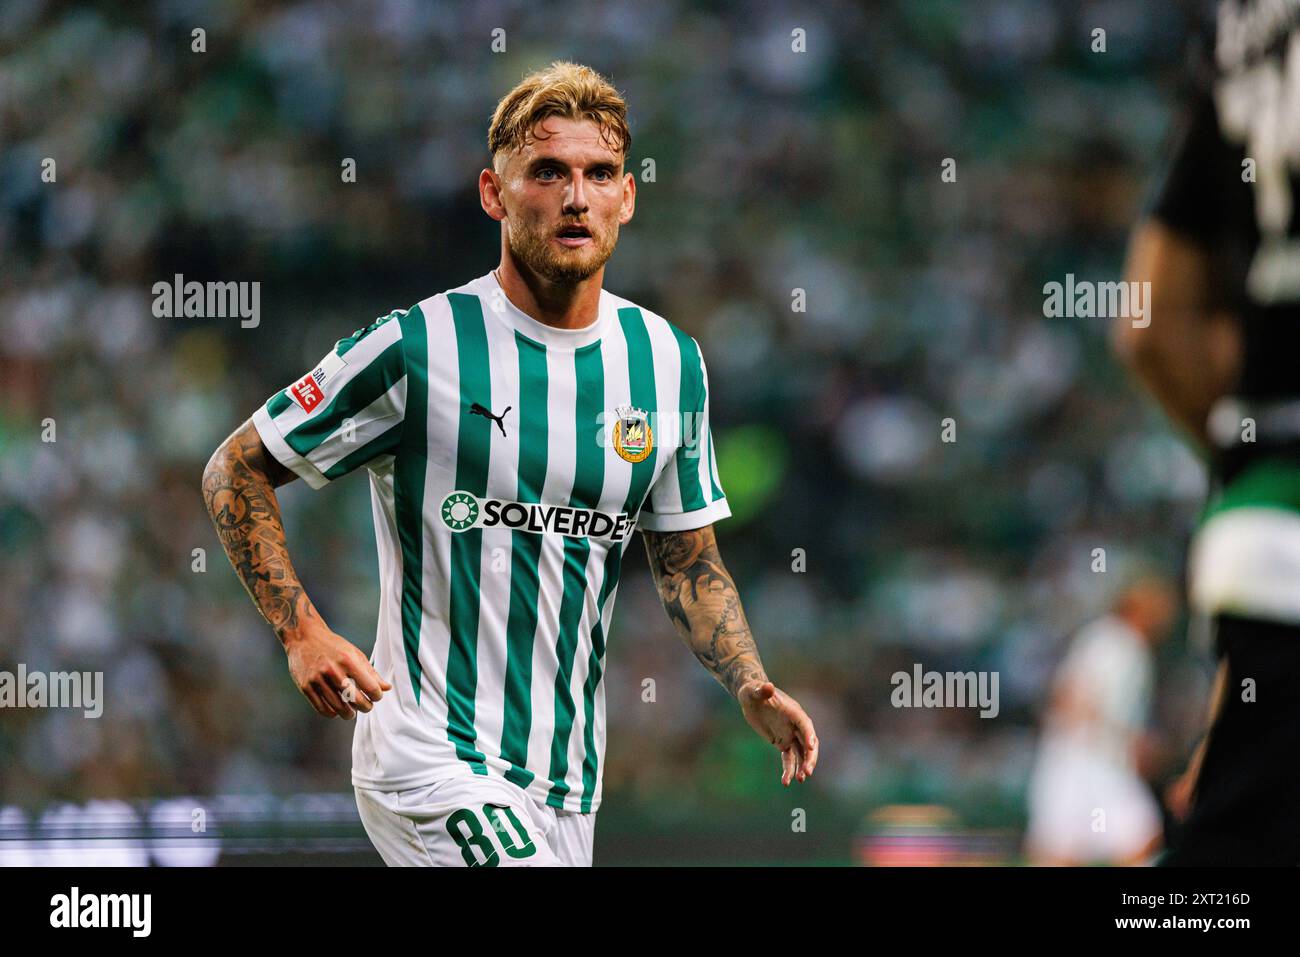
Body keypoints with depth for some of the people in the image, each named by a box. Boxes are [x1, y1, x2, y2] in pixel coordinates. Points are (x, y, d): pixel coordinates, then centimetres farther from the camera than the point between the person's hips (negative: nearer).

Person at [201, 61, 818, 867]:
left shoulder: (669, 361, 7)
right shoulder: (416, 348, -9)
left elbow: (688, 559, 16)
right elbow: (236, 470, -1)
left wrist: (751, 687, -1)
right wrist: (302, 633, -12)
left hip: (571, 783, 6)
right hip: (432, 761, -6)